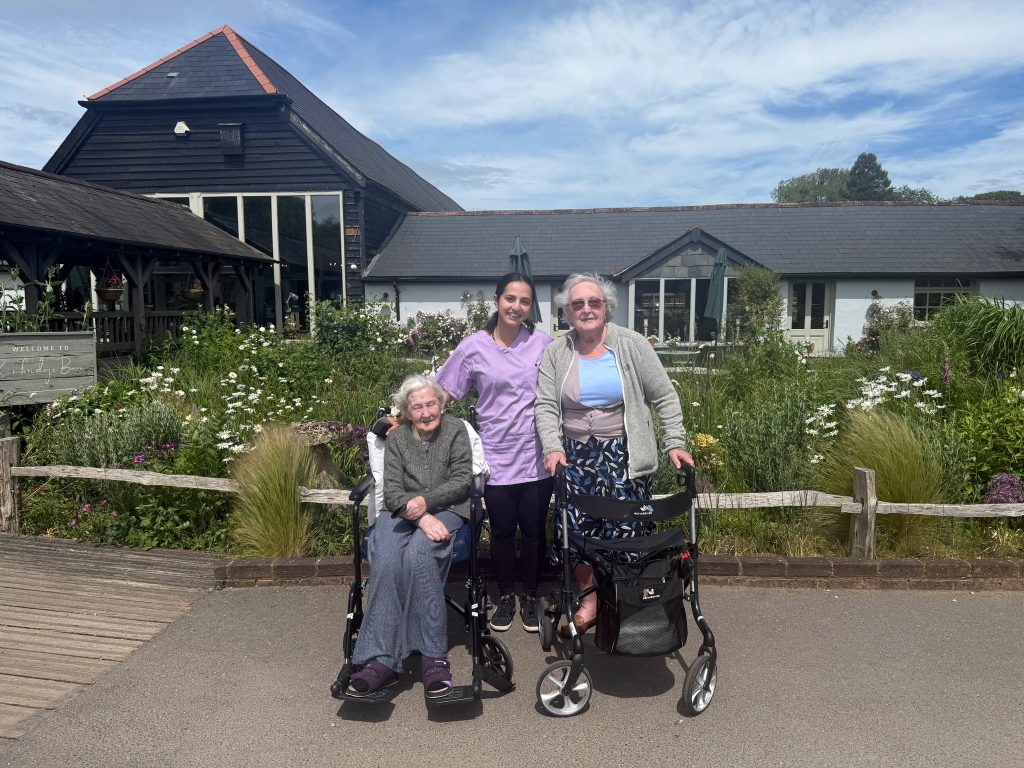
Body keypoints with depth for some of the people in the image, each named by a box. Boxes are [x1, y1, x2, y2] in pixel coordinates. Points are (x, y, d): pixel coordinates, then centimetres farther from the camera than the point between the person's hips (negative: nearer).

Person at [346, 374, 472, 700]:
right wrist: (421, 517, -18)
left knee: (417, 553, -35)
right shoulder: (396, 438, 10)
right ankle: (381, 659, -31)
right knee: (385, 560, -31)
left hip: (446, 510, -2)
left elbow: (462, 480, 0)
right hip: (404, 512, 2)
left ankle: (432, 657, -29)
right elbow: (391, 491, 1)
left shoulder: (455, 429, 7)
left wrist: (426, 500, -16)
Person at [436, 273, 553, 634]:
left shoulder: (543, 343, 0)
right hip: (496, 458, -1)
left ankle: (530, 597, 31)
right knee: (502, 531, 11)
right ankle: (505, 597, 32)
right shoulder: (474, 347, -3)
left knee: (533, 531, 10)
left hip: (537, 459, 1)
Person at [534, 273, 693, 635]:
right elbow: (546, 406, -2)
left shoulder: (631, 345, -3)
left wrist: (675, 443, -7)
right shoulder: (556, 353, 3)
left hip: (624, 455, -2)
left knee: (624, 531, -2)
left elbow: (665, 397, -1)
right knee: (576, 528, 4)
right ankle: (589, 598, 25)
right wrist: (553, 448, -16)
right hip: (576, 455, 2)